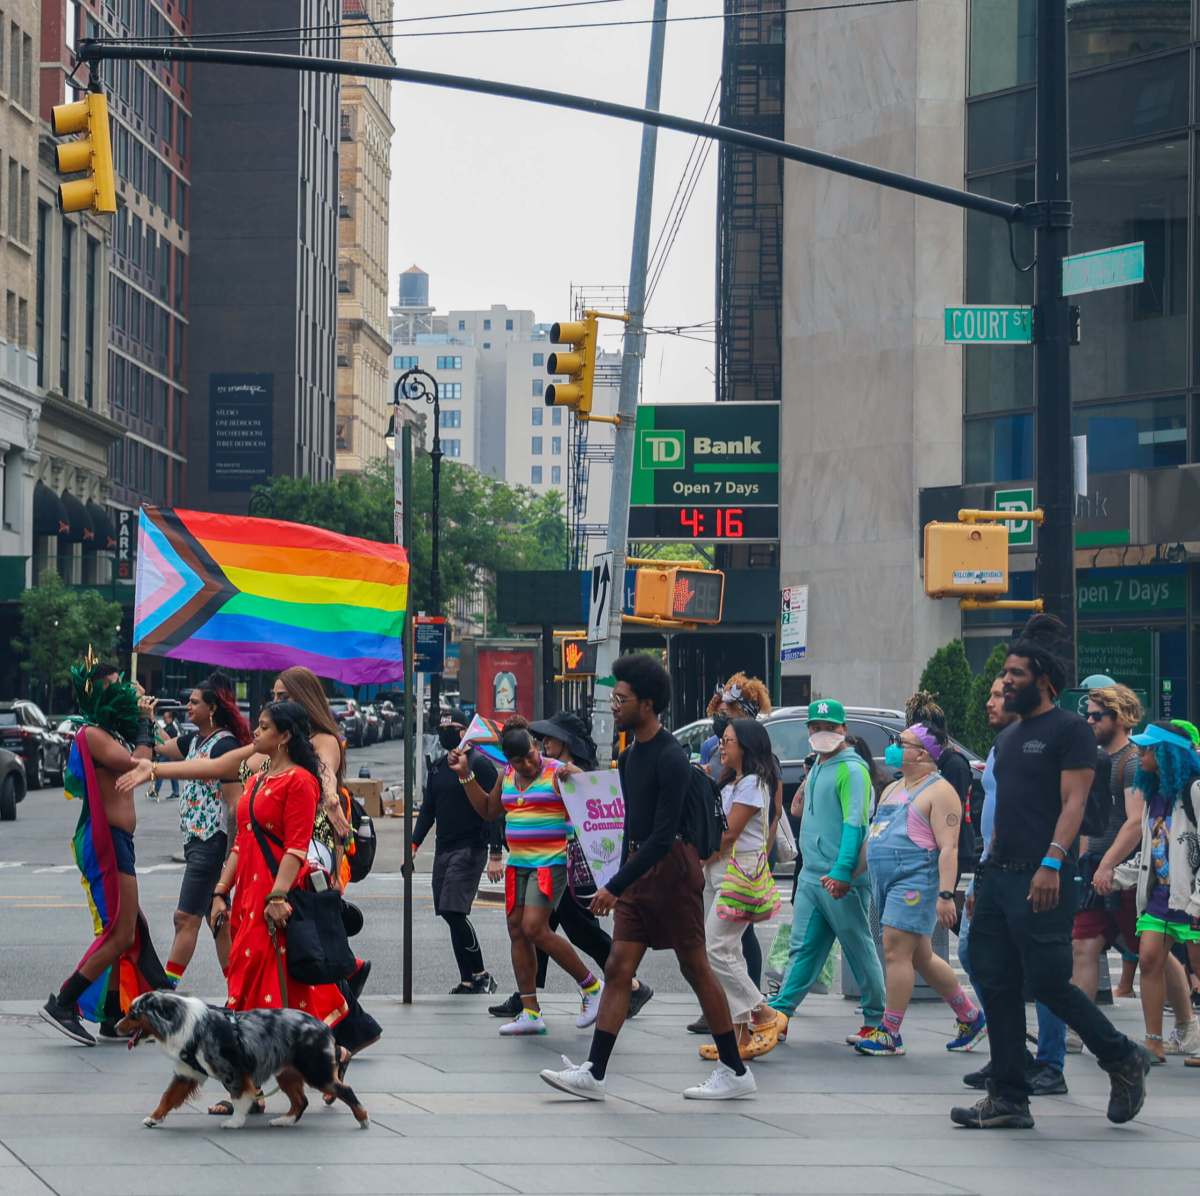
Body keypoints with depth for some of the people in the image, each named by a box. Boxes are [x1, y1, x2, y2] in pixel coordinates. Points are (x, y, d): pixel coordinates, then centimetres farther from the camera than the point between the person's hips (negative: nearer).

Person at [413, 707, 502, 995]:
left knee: (455, 912, -17)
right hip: (443, 850, 8)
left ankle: (480, 976, -7)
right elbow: (428, 809, 22)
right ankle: (469, 980, 9)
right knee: (450, 915, 4)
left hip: (470, 850, -8)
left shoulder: (480, 764, -7)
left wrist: (495, 855, -16)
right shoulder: (438, 767, 16)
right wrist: (414, 843, 12)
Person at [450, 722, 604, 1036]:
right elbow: (488, 810, 24)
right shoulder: (508, 775, 12)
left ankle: (591, 986, -1)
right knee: (517, 931, 4)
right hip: (518, 863, 8)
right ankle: (530, 1013, 9)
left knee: (534, 928, -17)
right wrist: (465, 774, 17)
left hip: (551, 861, -8)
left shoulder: (556, 773, -9)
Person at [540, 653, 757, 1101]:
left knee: (696, 969, -2)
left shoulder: (671, 758, -17)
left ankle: (736, 1072, 7)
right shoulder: (630, 756, 12)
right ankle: (593, 1074, 0)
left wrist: (616, 886, -23)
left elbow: (663, 834, -22)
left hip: (671, 867, -9)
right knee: (618, 969, 2)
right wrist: (622, 881, 19)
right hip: (639, 868, 9)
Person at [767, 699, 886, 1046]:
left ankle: (876, 1020, 9)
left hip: (841, 879, -8)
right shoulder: (818, 767, 16)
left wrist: (842, 872, -27)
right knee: (802, 949, 7)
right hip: (811, 875, 8)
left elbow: (855, 824, -20)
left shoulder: (851, 769, -12)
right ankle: (778, 1012, 6)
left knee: (860, 950, 1)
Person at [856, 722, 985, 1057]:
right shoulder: (892, 790, 20)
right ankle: (970, 1016, 24)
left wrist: (945, 895, -23)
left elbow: (948, 847, -16)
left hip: (915, 880, -9)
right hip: (886, 881, 9)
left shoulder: (939, 791, -8)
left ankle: (890, 1034, -8)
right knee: (921, 957, 13)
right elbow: (872, 839, 25)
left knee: (896, 953, -12)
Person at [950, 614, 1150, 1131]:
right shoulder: (1009, 736, 20)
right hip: (999, 876, 8)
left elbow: (1073, 802, -13)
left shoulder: (1069, 729, -5)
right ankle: (1008, 1099, 8)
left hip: (1042, 880, -8)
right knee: (997, 986, 4)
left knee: (1047, 982, -9)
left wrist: (1051, 863, -24)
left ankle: (1123, 1059, 12)